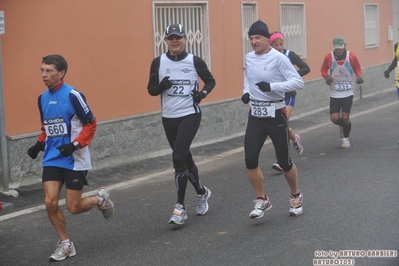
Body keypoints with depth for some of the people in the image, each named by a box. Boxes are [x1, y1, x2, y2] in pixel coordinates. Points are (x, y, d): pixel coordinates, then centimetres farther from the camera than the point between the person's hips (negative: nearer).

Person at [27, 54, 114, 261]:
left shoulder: (72, 95, -15)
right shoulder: (42, 98, 6)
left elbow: (90, 124, -11)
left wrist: (75, 145, -22)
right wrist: (39, 144, 4)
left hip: (74, 160, -6)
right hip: (52, 159, 6)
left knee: (73, 207, -1)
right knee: (50, 202, -6)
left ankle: (101, 199, 30)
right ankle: (65, 244, 12)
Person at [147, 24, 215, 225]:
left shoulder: (195, 62, -4)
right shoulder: (158, 62, 2)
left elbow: (211, 81, 10)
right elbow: (151, 89, 6)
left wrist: (203, 93, -10)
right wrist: (161, 86, -16)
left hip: (190, 115, -4)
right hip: (169, 118, 4)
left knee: (178, 157, -16)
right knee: (185, 158, 15)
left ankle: (180, 207, -10)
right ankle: (201, 192, 39)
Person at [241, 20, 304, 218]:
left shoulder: (278, 58, -14)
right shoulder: (249, 58, 4)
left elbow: (298, 82, -18)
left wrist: (272, 86, -27)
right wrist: (246, 92, 6)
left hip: (275, 115, -5)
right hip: (255, 115, 5)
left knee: (284, 161, 5)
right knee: (250, 159, -7)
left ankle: (296, 196, 31)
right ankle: (262, 200, 10)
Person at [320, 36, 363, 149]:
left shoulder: (351, 56, -7)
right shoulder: (329, 57, -6)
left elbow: (357, 69, 7)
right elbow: (323, 70, 8)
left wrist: (359, 76, -14)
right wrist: (327, 77, -13)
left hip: (348, 93, -1)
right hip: (334, 94, 1)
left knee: (345, 117, -5)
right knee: (334, 118, -7)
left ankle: (346, 138, 22)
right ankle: (343, 126, 31)